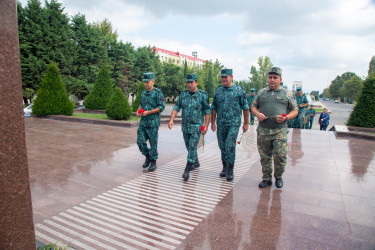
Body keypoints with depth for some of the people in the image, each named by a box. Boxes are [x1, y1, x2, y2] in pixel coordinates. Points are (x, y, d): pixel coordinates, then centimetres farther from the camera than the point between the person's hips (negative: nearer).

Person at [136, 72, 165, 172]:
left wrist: (148, 112, -18)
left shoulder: (158, 92, -8)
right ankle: (147, 157, 27)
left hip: (153, 122, -6)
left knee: (153, 142, 2)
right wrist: (138, 111, 3)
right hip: (143, 122, 6)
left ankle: (153, 162, 17)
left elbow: (162, 107, -13)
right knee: (140, 141, 4)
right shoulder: (143, 93, 12)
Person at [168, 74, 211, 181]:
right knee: (189, 147, 17)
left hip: (196, 126, -5)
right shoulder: (183, 94, 6)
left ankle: (187, 171, -8)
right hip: (185, 126, 5)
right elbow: (176, 107, 4)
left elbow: (207, 111, -6)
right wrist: (171, 120, -8)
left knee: (192, 147, -10)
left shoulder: (202, 95, -6)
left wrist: (206, 126, -11)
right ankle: (196, 163, 39)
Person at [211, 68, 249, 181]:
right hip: (221, 124, 4)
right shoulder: (218, 91, 9)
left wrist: (246, 123, 1)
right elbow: (214, 108, 13)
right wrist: (213, 123, 11)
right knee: (222, 146, 10)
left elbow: (245, 107, 1)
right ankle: (224, 167, 26)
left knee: (230, 146, -11)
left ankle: (230, 171, 3)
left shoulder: (239, 90, -1)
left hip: (233, 123, -4)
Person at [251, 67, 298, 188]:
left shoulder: (287, 94, 8)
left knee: (280, 155, -7)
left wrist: (286, 117, -10)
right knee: (265, 156, 8)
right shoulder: (261, 92, 13)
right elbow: (253, 106, 18)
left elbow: (295, 110, 9)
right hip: (263, 130, 2)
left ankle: (278, 177, 19)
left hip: (280, 131, -2)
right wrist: (257, 114, -4)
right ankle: (267, 178, 24)